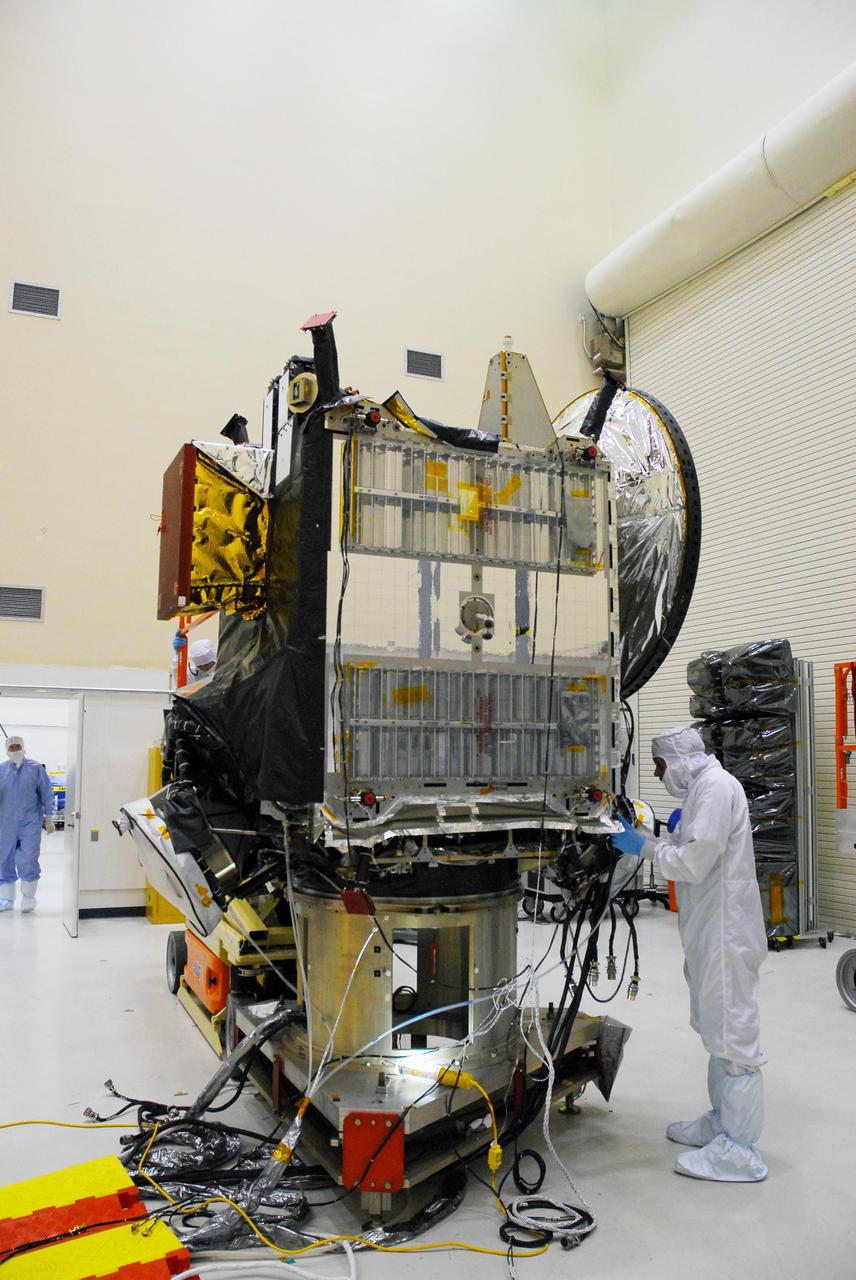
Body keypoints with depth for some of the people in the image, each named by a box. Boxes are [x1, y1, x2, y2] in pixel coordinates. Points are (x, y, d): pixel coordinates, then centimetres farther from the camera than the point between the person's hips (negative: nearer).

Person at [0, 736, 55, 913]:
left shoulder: (35, 768, 3)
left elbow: (47, 793, 5)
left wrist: (48, 817, 2)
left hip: (30, 822, -2)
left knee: (28, 861, -5)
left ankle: (28, 897, 8)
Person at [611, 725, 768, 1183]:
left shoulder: (716, 787, -17)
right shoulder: (703, 788, 15)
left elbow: (696, 862, -22)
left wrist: (645, 847, -13)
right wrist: (673, 834, 7)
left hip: (725, 933, -11)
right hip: (712, 931, 11)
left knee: (732, 1033, -4)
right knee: (719, 1029, 20)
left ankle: (739, 1152, 3)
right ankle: (722, 1122, 33)